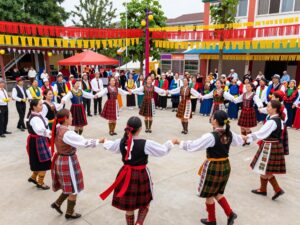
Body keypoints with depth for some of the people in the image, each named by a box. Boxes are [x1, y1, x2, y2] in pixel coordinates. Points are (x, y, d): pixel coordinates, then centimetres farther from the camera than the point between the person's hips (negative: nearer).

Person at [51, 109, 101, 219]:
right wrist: (99, 141, -18)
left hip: (60, 159, 9)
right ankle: (69, 213, 28)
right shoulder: (67, 133, -27)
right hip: (68, 162, -9)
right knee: (74, 188, 11)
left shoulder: (57, 129, 0)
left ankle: (57, 203, 32)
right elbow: (84, 142, -26)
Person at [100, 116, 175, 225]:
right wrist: (171, 142, 10)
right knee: (145, 202, 21)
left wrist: (105, 141, 38)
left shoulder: (121, 142, -7)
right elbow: (163, 150, -9)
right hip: (141, 176, -4)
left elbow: (109, 146, 15)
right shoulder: (146, 144, -20)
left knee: (129, 206, 20)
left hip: (126, 175, 4)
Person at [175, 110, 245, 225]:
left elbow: (193, 145, -21)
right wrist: (244, 137, 43)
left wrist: (179, 142, -7)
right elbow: (239, 140, 19)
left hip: (213, 167, -7)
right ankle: (230, 213, 22)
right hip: (225, 166, 7)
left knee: (209, 195, 15)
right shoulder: (230, 134, -3)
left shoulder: (210, 136, -25)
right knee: (217, 193, 26)